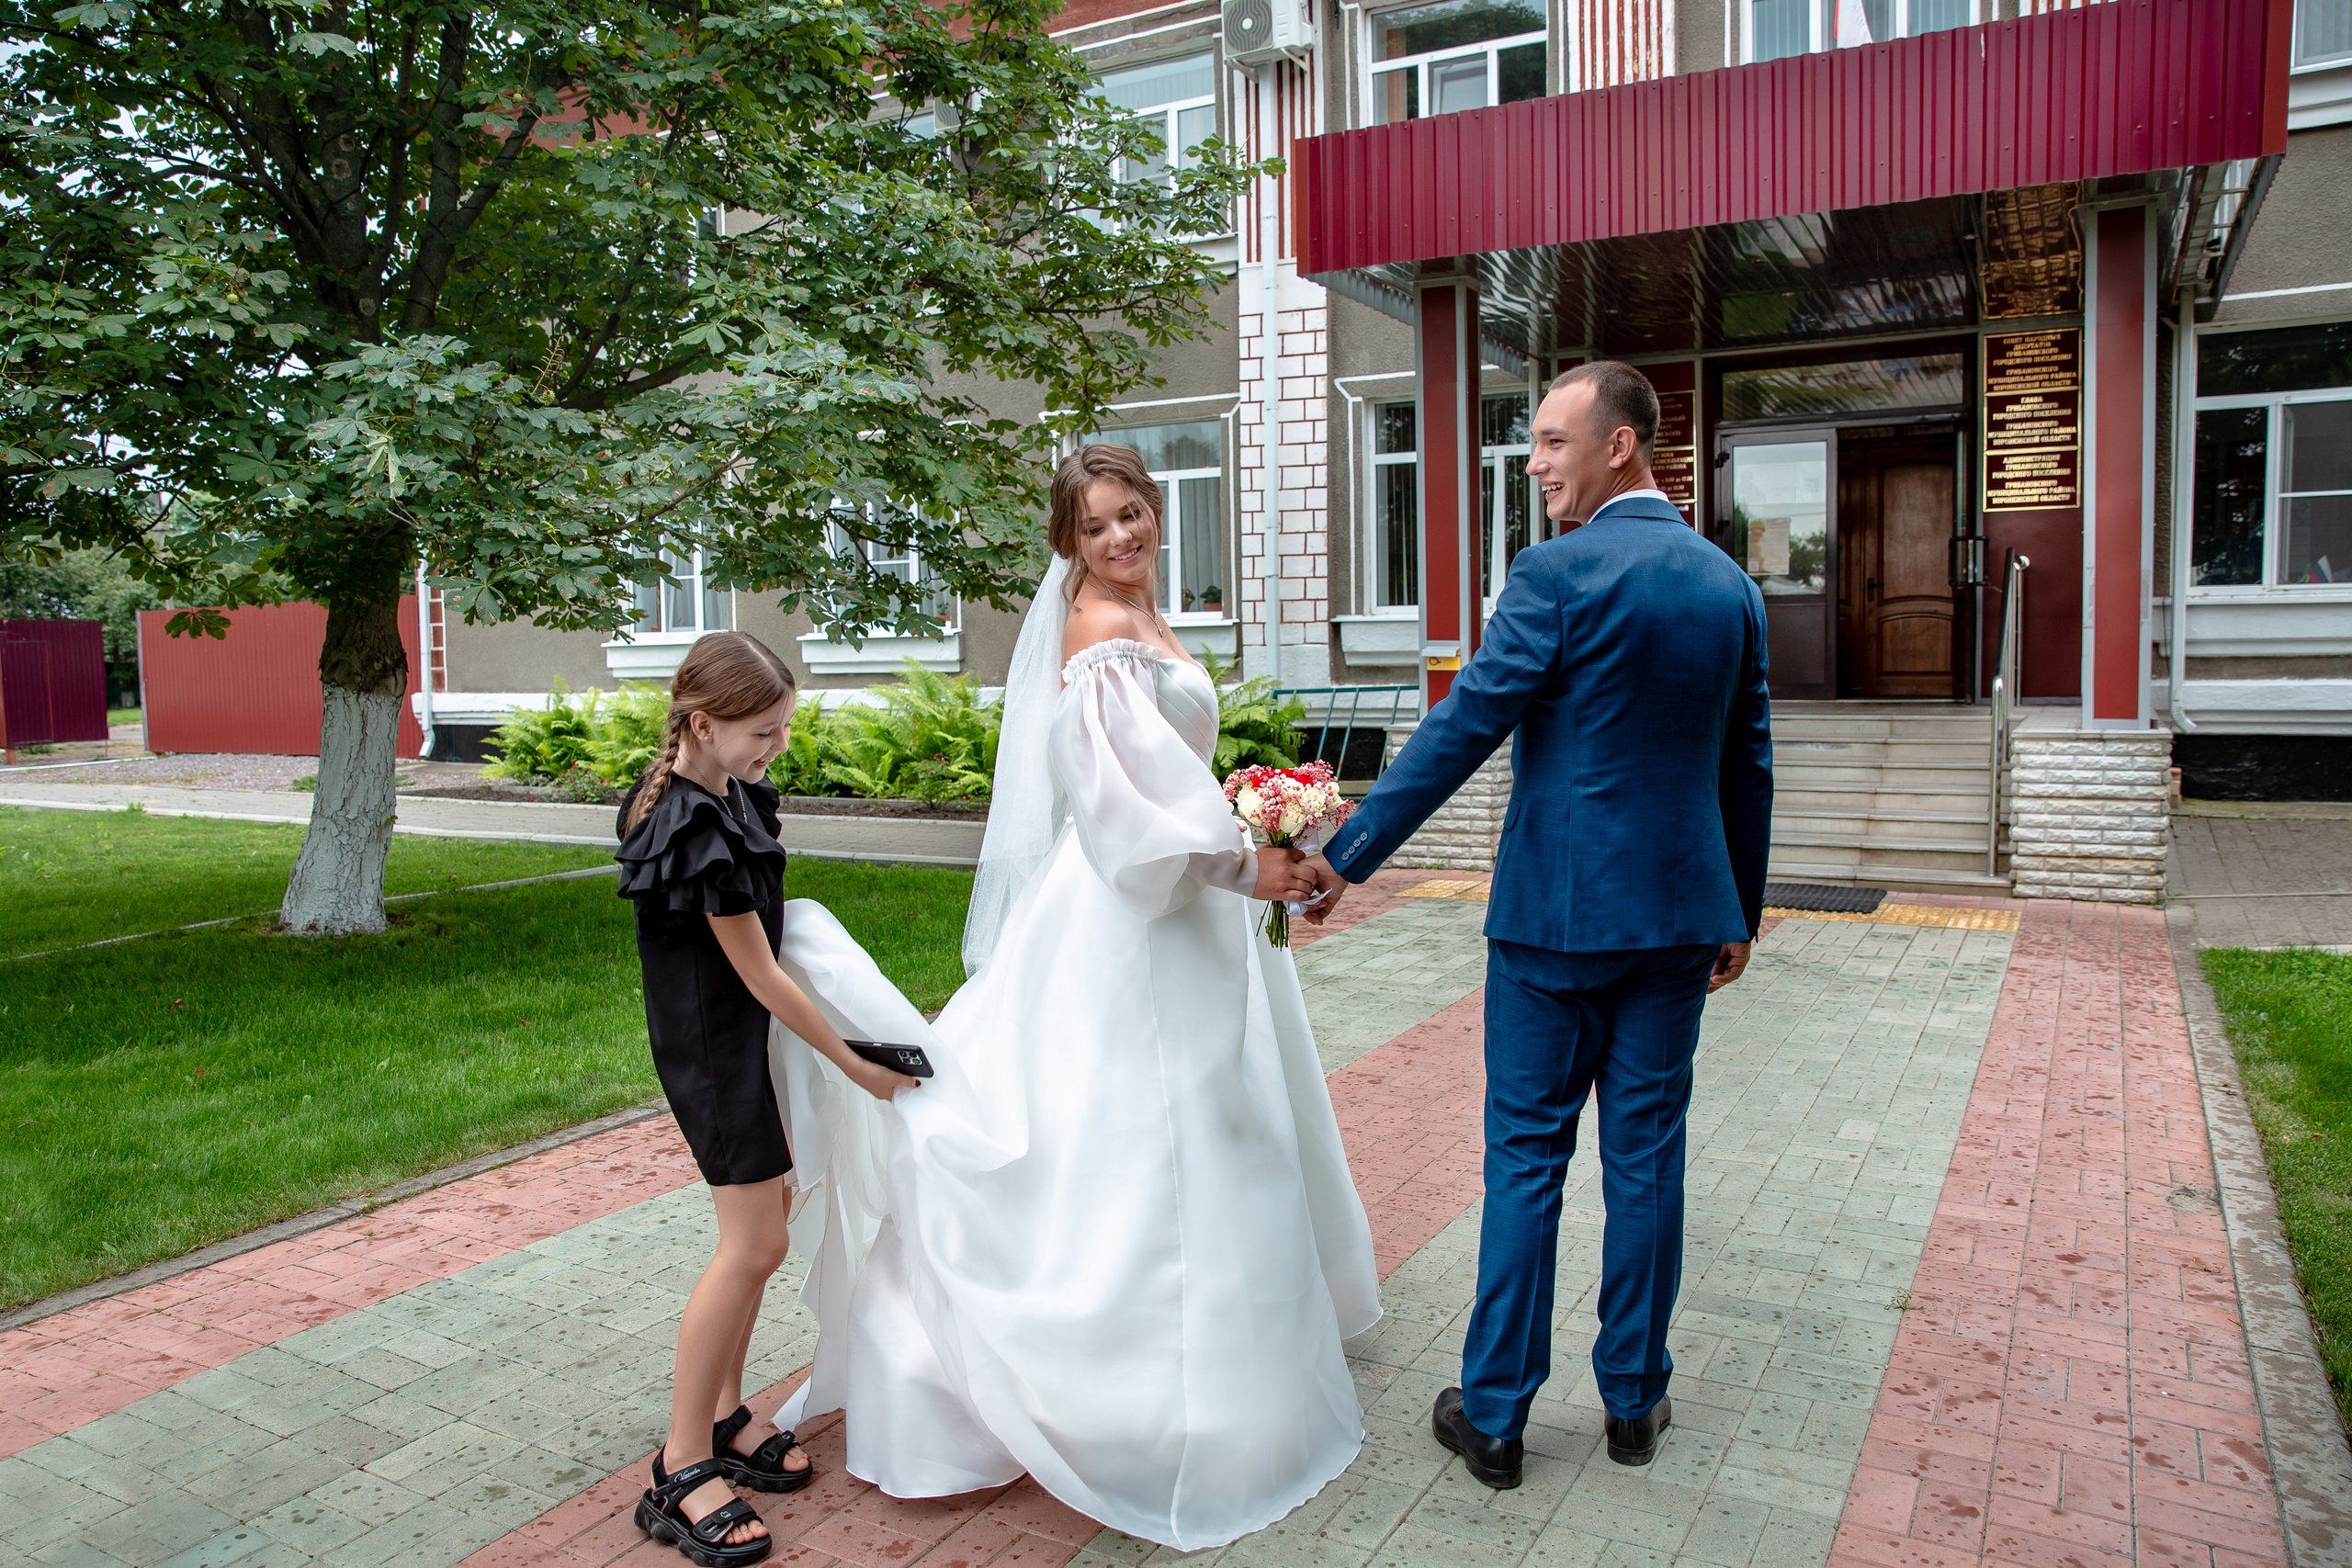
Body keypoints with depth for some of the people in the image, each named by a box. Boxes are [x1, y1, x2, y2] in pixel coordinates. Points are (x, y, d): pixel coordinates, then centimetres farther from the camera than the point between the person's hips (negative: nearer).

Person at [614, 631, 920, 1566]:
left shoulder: (711, 789, 2)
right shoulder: (704, 834, -26)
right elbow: (760, 976, -21)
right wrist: (856, 1067, -14)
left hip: (733, 1030, 10)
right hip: (714, 1042, -10)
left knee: (755, 1230, 15)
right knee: (754, 1245, -7)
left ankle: (723, 1419, 27)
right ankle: (681, 1472, 3)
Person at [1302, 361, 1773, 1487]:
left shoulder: (1559, 573, -12)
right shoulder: (1730, 584, 8)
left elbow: (1462, 728, -17)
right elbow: (1747, 767, 12)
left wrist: (1345, 856, -14)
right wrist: (1739, 915, 21)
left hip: (1555, 915, -5)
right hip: (1679, 913, 5)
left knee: (1525, 1157, 5)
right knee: (1646, 1156, 13)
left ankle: (1494, 1414, 16)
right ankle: (1634, 1399, 26)